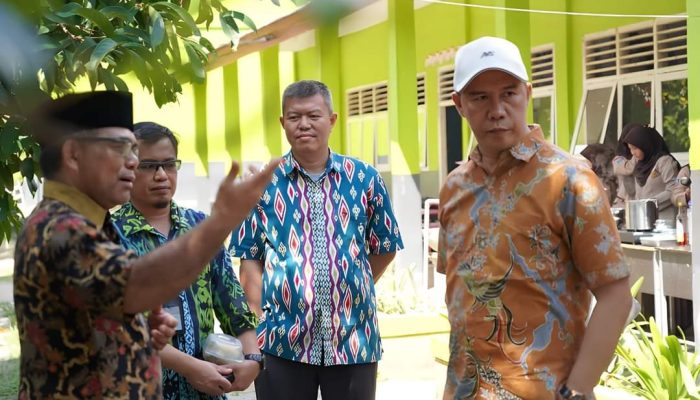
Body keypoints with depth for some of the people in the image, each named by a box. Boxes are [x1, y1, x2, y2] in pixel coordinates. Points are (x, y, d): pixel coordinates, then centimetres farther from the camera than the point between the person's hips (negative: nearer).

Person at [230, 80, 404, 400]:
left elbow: (385, 247, 13)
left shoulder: (365, 178, 5)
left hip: (354, 338, 1)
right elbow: (251, 260, 4)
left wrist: (351, 291, 8)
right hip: (281, 340, -1)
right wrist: (260, 318, -6)